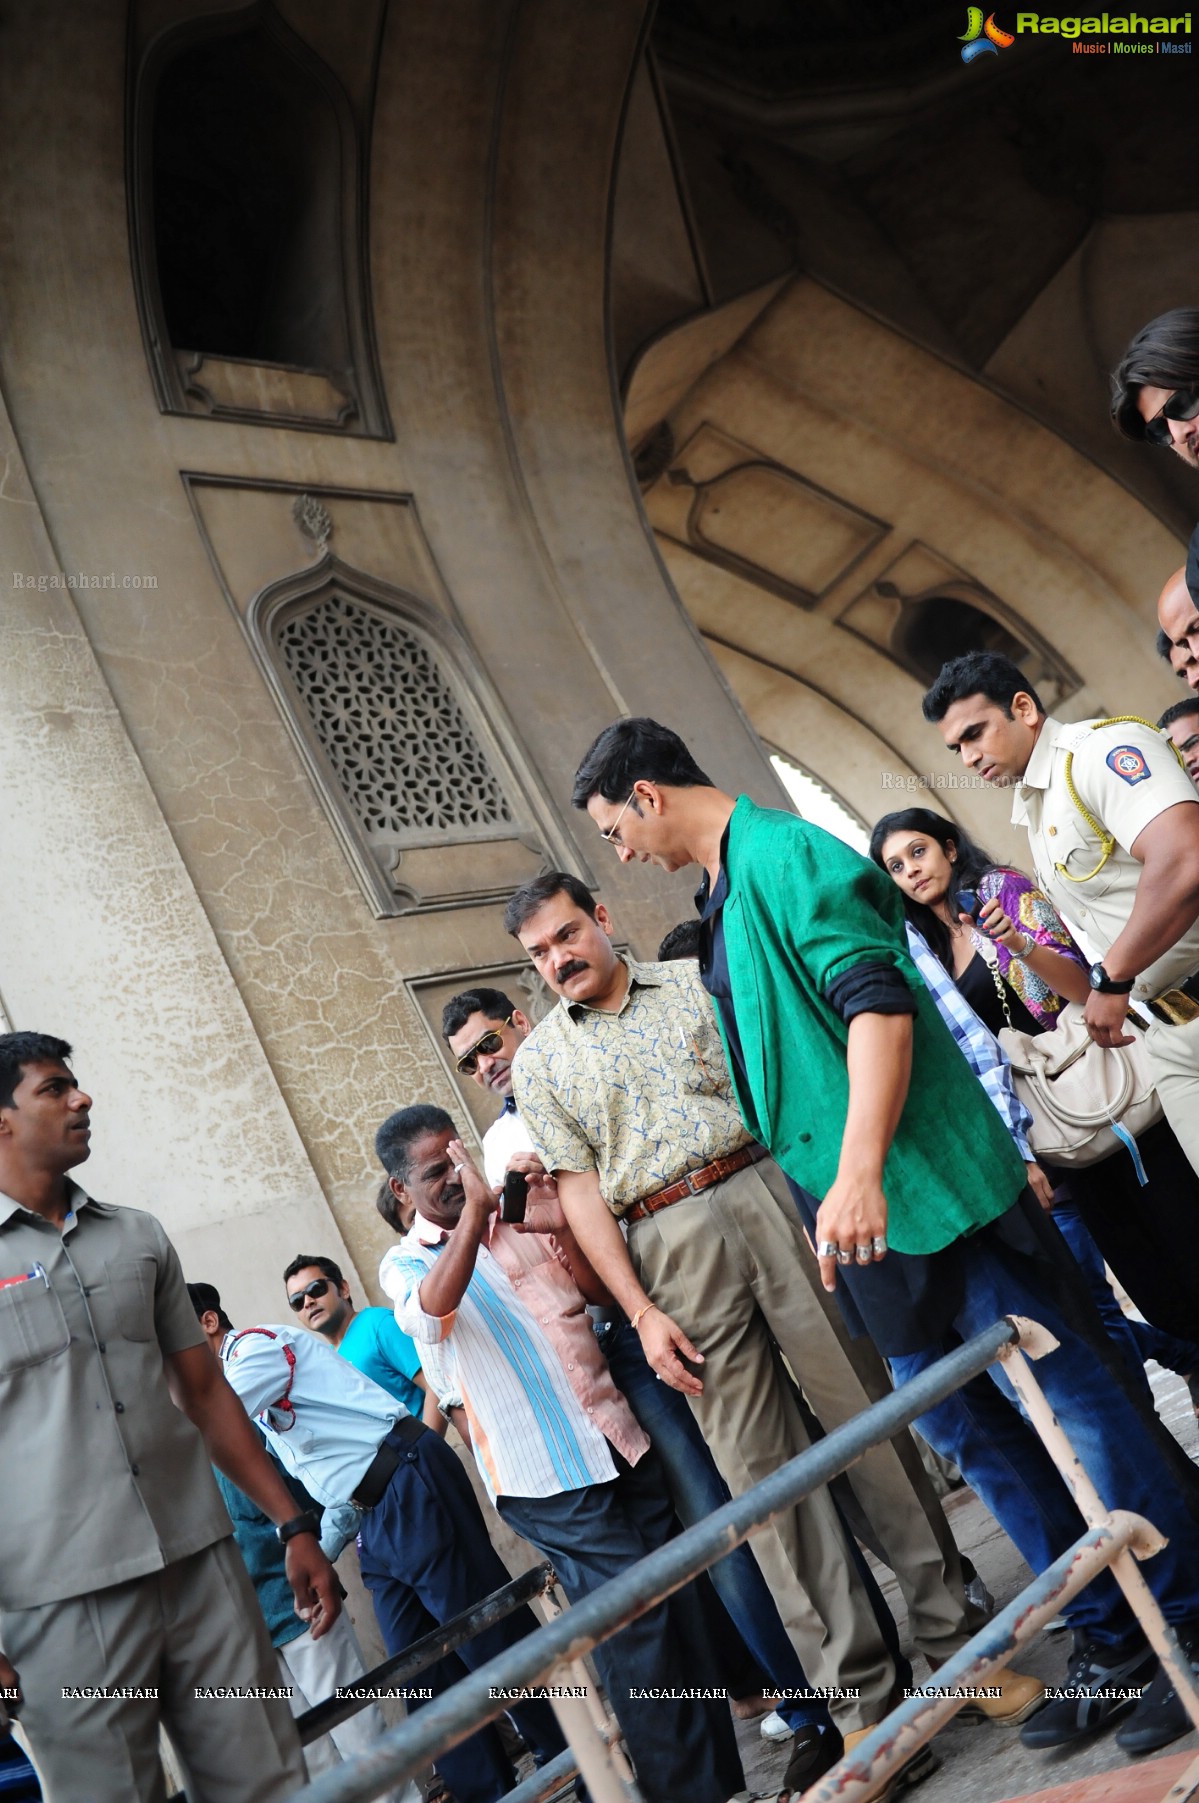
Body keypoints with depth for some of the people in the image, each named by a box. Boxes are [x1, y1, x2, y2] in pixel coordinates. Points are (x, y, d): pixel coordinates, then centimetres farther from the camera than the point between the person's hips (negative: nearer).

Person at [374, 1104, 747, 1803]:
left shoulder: (519, 1222, 11)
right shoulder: (405, 1264, 0)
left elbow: (602, 1290, 9)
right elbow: (437, 1302, -24)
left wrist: (562, 1228, -8)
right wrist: (475, 1210, -30)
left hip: (618, 1437, 5)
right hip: (545, 1473, -4)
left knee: (682, 1599, 8)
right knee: (633, 1614, -7)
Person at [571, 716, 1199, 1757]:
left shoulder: (783, 854, -13)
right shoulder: (720, 898, 17)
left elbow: (878, 1001, -24)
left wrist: (859, 1173, -31)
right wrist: (830, 1191, 25)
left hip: (923, 1190, -10)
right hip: (854, 1214, 10)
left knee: (1064, 1397, 2)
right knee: (963, 1425, 15)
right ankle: (1113, 1639, 30)